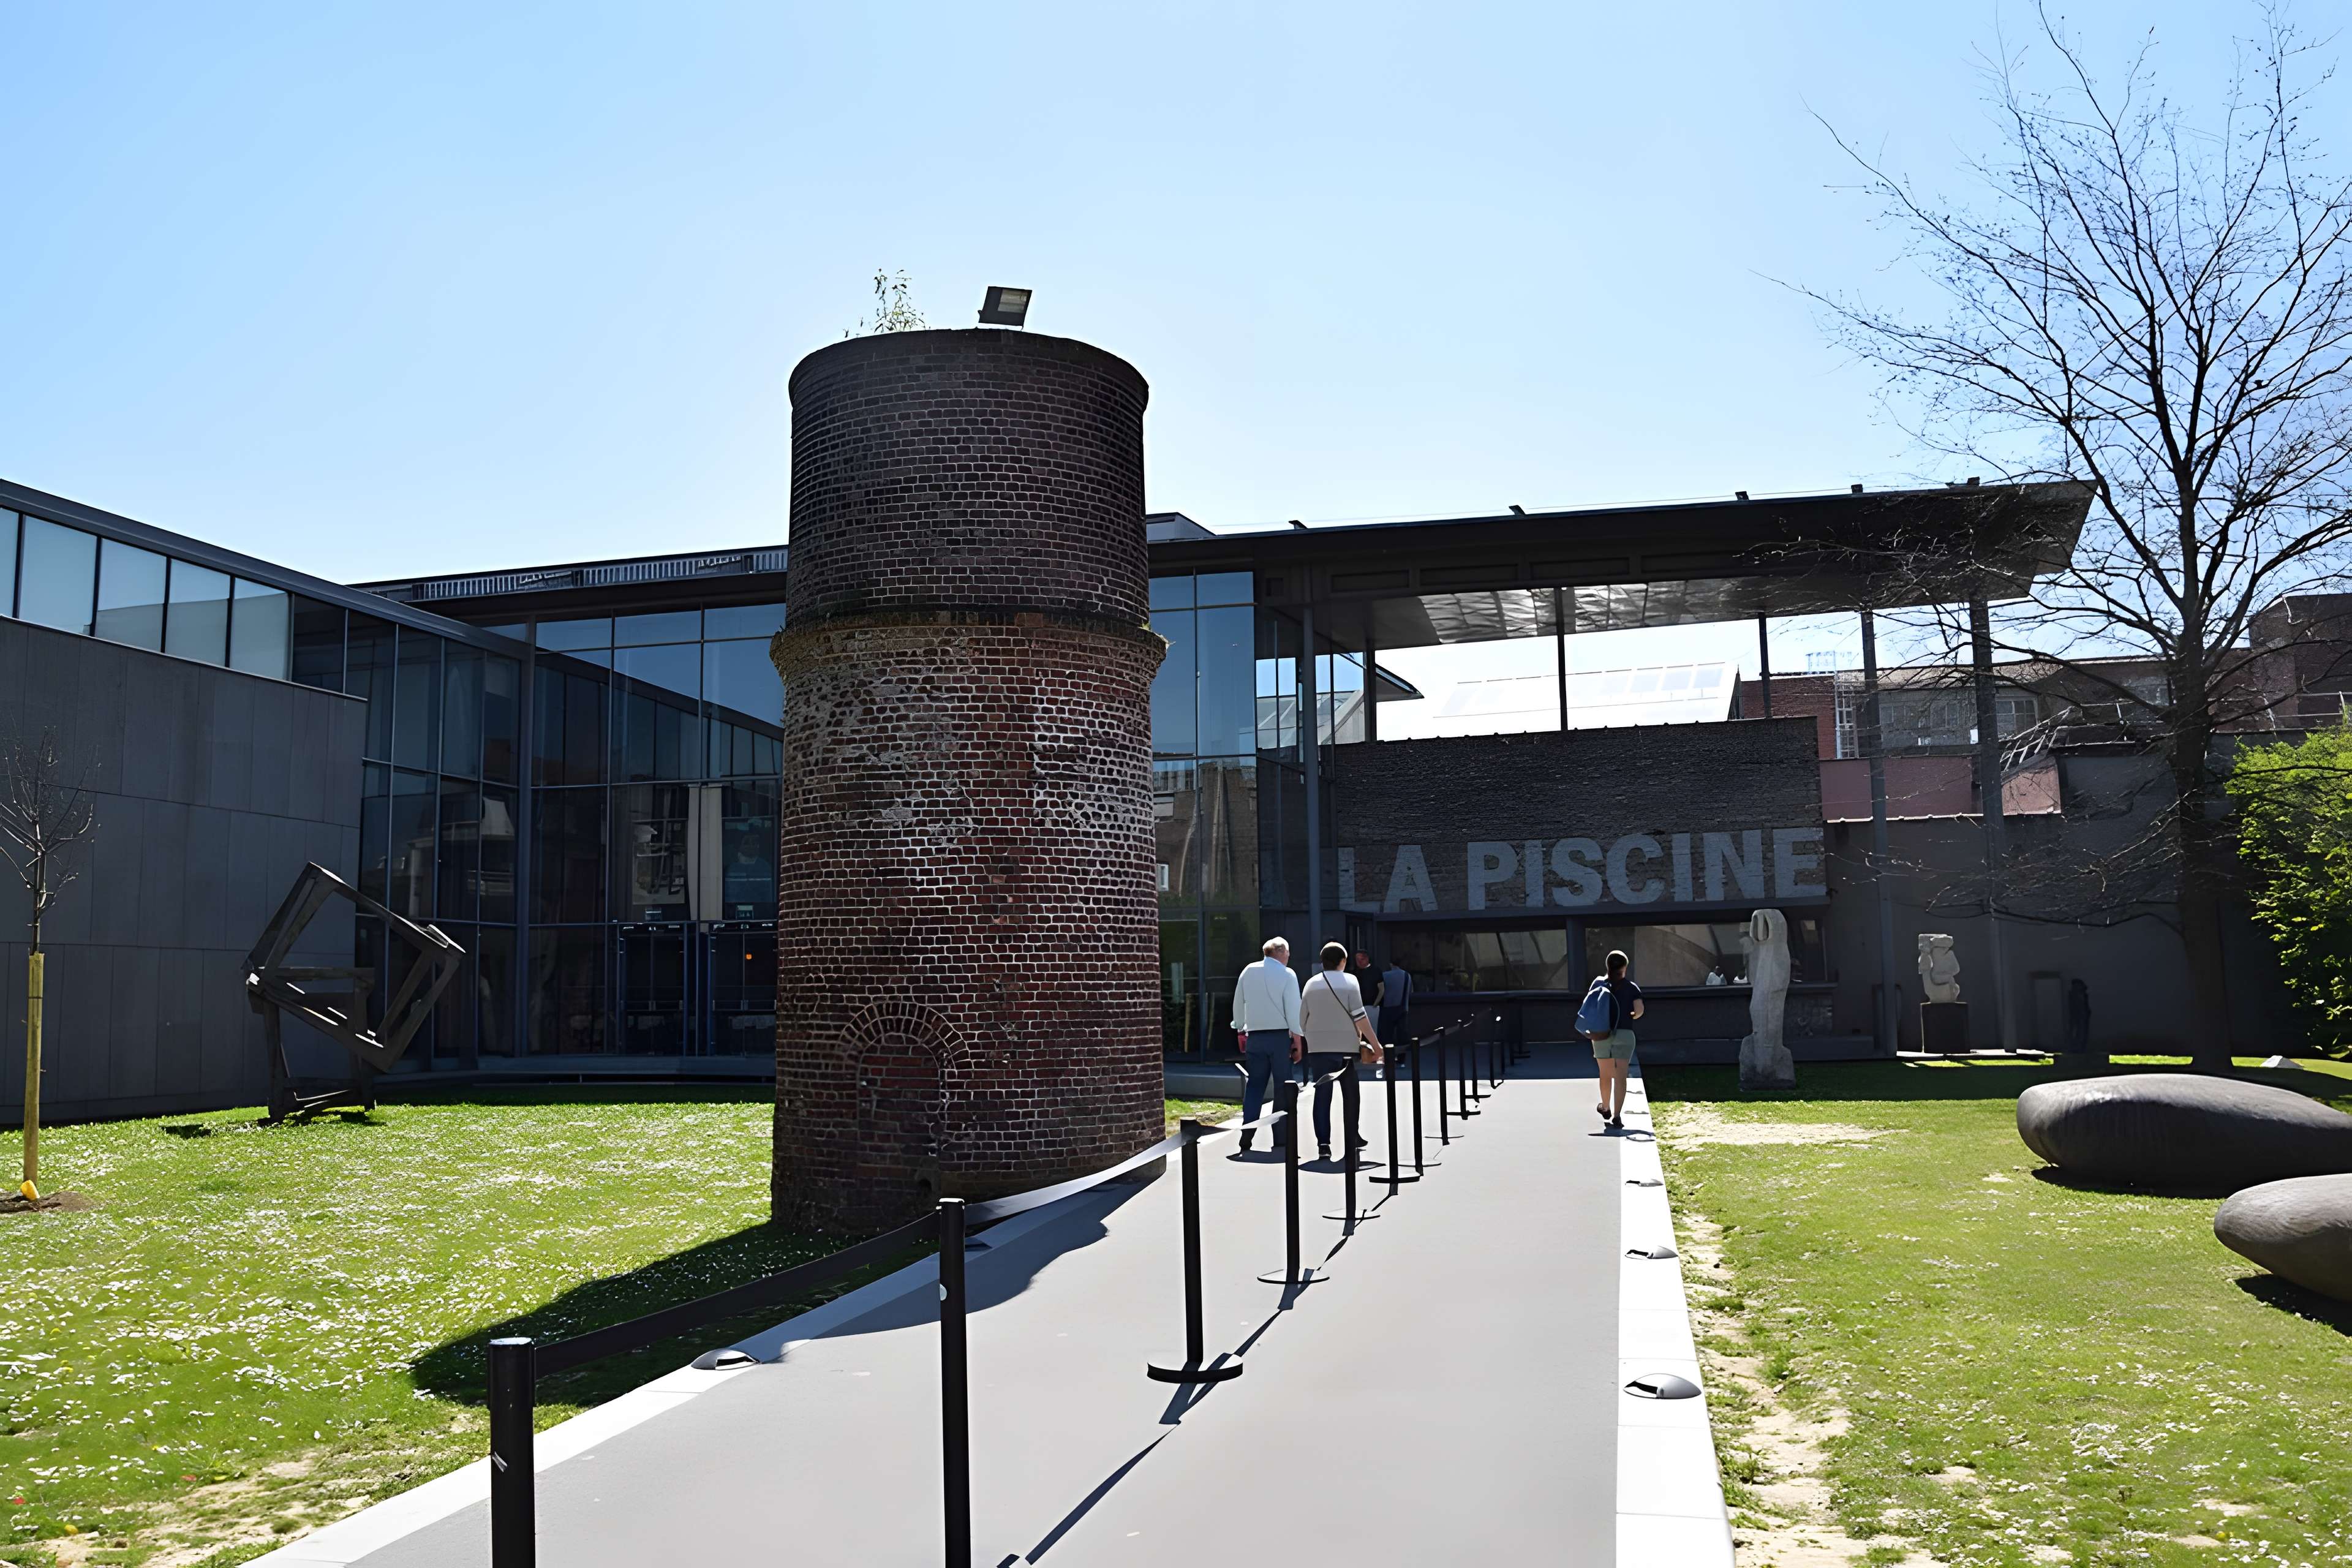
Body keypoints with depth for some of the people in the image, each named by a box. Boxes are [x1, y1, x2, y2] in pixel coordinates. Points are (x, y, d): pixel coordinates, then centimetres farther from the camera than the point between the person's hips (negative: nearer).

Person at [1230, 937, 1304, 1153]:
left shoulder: (1248, 972, 7)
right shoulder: (1286, 974, -5)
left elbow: (1238, 1004, 12)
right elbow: (1293, 1009, -8)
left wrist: (1241, 1031, 22)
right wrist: (1298, 1039, -2)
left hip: (1254, 1036, 4)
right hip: (1280, 1036, -4)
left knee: (1254, 1086, 8)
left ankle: (1247, 1136, -1)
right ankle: (1281, 1138, 3)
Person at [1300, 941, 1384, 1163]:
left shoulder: (1311, 984, 6)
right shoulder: (1349, 981, -3)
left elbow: (1303, 1021, 9)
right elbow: (1359, 1017, -10)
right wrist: (1375, 1044, -6)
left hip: (1318, 1047, 2)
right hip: (1345, 1046, -2)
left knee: (1322, 1095, 2)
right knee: (1351, 1095, 14)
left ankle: (1323, 1144, -8)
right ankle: (1352, 1140, 24)